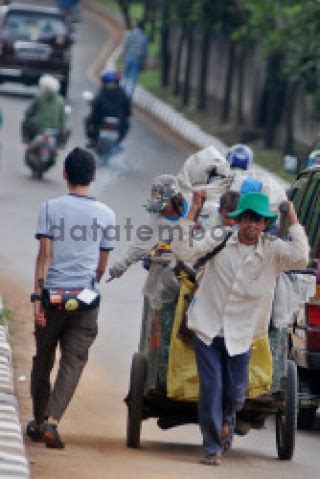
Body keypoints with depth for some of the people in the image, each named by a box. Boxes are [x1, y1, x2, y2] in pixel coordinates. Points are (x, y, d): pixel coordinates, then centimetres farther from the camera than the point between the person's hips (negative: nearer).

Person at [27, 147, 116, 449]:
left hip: (52, 296, 0)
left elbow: (44, 255, -8)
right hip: (86, 299, 0)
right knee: (73, 361, -3)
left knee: (43, 359, 14)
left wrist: (38, 297, -8)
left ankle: (38, 422, 25)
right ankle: (51, 422, -20)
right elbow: (102, 265, 11)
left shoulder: (50, 208, -2)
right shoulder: (106, 214, 4)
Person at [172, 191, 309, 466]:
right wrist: (193, 212, -13)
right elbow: (183, 252, -10)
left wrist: (293, 220, -16)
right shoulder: (219, 241, -2)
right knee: (211, 389, -6)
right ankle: (212, 447, 8)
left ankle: (226, 421, 44)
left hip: (240, 335, 1)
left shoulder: (273, 251, -3)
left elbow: (299, 258, -21)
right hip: (208, 327, -1)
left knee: (236, 394, 9)